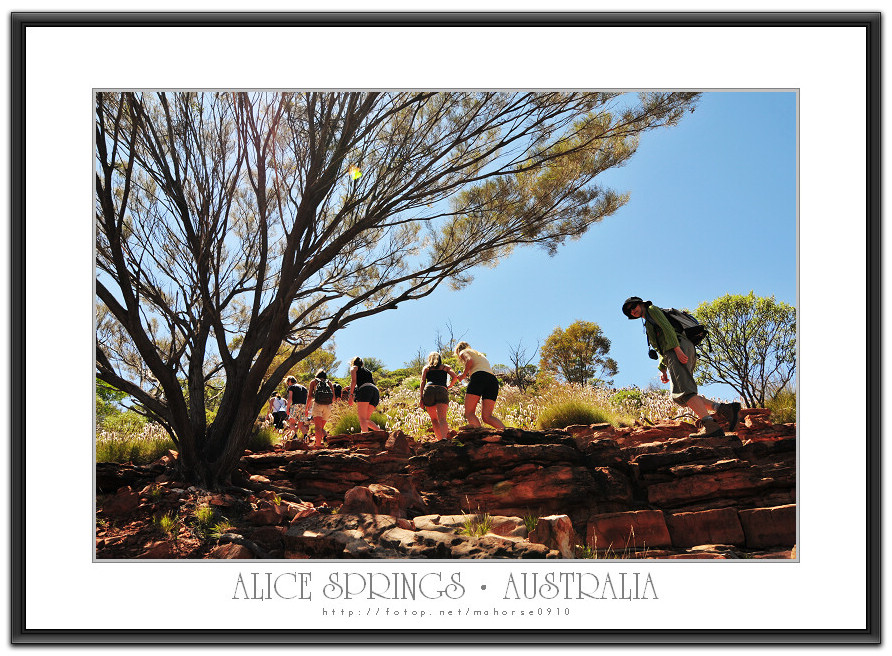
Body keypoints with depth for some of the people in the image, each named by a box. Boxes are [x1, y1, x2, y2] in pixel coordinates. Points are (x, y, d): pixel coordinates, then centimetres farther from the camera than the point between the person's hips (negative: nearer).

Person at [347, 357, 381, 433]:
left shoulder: (354, 368, 21)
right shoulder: (368, 371, 38)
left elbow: (353, 380, 3)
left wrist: (351, 395, -5)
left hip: (365, 389, -6)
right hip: (376, 390, 6)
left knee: (362, 418, -15)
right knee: (366, 419, 10)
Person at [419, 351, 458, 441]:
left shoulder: (426, 367, 25)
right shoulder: (445, 367, 26)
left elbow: (423, 382, 11)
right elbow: (455, 376, 9)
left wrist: (421, 398, 5)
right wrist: (448, 387, 24)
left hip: (429, 390, 1)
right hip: (442, 390, -1)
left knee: (434, 419, 15)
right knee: (442, 418, -16)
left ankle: (440, 439, 4)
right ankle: (444, 438, -40)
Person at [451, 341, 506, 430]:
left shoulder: (463, 352, 17)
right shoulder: (480, 355, 38)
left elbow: (470, 361, -5)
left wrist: (463, 375, 8)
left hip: (479, 377, -7)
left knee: (469, 413, -7)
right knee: (486, 416, 1)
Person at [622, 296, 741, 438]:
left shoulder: (652, 310, 11)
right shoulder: (649, 325, 37)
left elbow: (667, 327, -7)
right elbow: (663, 351, 30)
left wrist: (677, 350, -20)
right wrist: (662, 369, 15)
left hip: (680, 346, -9)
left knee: (682, 390, -24)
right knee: (679, 396, 0)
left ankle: (710, 426, -39)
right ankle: (725, 408, -13)